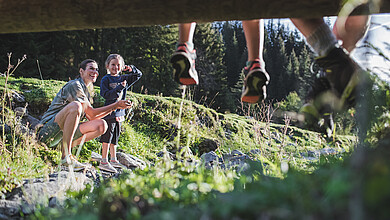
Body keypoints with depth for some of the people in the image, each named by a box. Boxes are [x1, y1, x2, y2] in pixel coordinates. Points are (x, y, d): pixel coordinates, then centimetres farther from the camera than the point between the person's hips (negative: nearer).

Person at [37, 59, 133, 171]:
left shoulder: (86, 92, 18)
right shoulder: (74, 85, -11)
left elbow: (91, 118, 12)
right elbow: (91, 113, -15)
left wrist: (115, 106, 7)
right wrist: (116, 105, -13)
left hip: (65, 132, 8)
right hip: (49, 130, -8)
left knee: (101, 125, -3)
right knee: (75, 106, -34)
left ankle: (66, 147, -5)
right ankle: (66, 157, -31)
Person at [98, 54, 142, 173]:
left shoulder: (123, 78, 14)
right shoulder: (105, 79, -4)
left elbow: (138, 75, 22)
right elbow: (106, 95, -17)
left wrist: (132, 69, 2)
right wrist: (119, 88, -23)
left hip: (119, 112, 7)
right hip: (109, 112, -7)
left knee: (115, 137, 14)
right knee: (107, 136, -7)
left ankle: (113, 160, 22)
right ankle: (104, 162, -5)